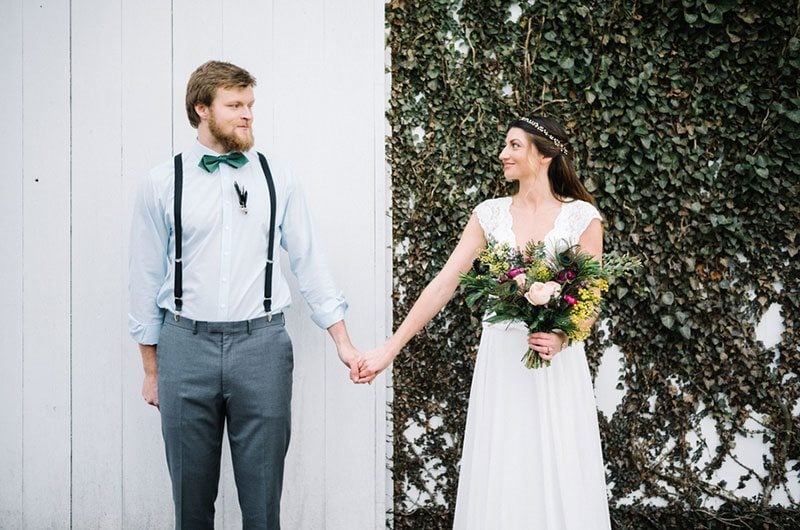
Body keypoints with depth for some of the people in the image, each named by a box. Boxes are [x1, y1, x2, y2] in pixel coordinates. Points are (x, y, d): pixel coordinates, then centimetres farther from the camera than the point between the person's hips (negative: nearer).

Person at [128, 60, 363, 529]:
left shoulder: (278, 180, 5)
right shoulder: (161, 184, 2)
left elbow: (309, 262, 7)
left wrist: (343, 341, 2)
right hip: (186, 345, 0)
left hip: (261, 344, 1)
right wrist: (151, 370, 7)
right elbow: (147, 279, 6)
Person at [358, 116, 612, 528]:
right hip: (500, 359, 2)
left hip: (557, 360, -2)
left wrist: (562, 337, -23)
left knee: (557, 475, 2)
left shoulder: (581, 216, -3)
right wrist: (389, 348, -5)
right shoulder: (490, 213, 4)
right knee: (499, 478, 6)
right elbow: (443, 284, 0)